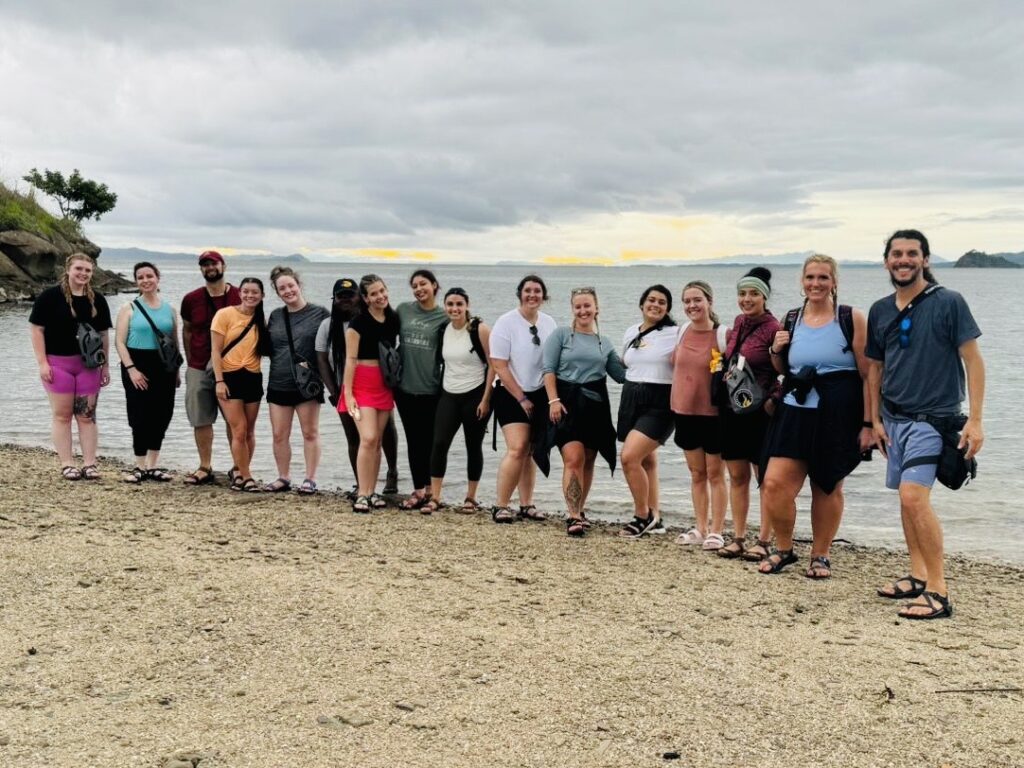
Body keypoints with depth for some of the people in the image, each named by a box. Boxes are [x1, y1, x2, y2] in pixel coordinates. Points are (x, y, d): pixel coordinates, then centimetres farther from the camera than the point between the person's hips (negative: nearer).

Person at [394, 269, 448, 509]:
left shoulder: (444, 318, -1)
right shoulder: (402, 310, 5)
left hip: (431, 388, -2)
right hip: (405, 386, 2)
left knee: (429, 440, 3)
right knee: (413, 440, 6)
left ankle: (428, 488, 12)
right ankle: (420, 489, 13)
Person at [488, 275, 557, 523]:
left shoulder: (549, 323, 6)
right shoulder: (506, 323, -10)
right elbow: (499, 365, -12)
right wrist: (522, 399, -11)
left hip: (539, 395, 5)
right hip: (511, 395, -5)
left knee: (530, 451, 8)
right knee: (517, 449, -16)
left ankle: (526, 505, 15)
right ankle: (500, 506, -9)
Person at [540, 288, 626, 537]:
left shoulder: (604, 343, 15)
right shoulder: (561, 334, 4)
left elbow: (621, 374, 15)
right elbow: (549, 369, -3)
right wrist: (553, 400, -12)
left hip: (594, 405, 4)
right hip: (567, 403, -4)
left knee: (588, 462, 9)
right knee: (573, 459, -15)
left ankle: (579, 510, 24)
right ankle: (573, 516, -15)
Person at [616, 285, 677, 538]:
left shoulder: (675, 334, -5)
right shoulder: (631, 333, 13)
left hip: (658, 404, -6)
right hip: (631, 400, 6)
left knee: (629, 457, -16)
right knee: (646, 460, 11)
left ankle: (642, 516, 0)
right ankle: (654, 519, 20)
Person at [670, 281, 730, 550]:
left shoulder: (723, 335, -12)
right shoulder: (683, 330, 3)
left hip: (713, 414, -5)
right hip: (684, 411, 5)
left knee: (715, 474, 4)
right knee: (696, 473, 13)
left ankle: (716, 532, 10)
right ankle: (700, 529, 21)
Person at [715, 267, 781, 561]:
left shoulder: (773, 329, -12)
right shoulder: (737, 325, 9)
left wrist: (772, 400, -17)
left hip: (760, 412, -7)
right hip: (732, 410, 7)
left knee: (767, 479, 2)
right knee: (737, 476, 11)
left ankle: (763, 542, 7)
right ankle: (738, 538, 18)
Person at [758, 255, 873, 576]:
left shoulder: (852, 319, -4)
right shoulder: (791, 320, 9)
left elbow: (867, 374, -6)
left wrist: (868, 423, -11)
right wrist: (776, 351, 0)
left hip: (837, 418, -3)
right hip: (795, 413, 3)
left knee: (827, 487, 8)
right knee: (774, 483, -6)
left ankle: (820, 556, 25)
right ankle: (784, 549, 15)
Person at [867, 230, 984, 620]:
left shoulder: (948, 302, -7)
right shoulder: (880, 311, 8)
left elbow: (973, 360, -8)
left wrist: (975, 420, -13)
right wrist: (875, 419, 13)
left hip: (932, 417, -6)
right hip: (894, 418, 6)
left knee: (914, 496, -18)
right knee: (907, 497, 11)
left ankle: (938, 592, -12)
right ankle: (917, 576, 23)